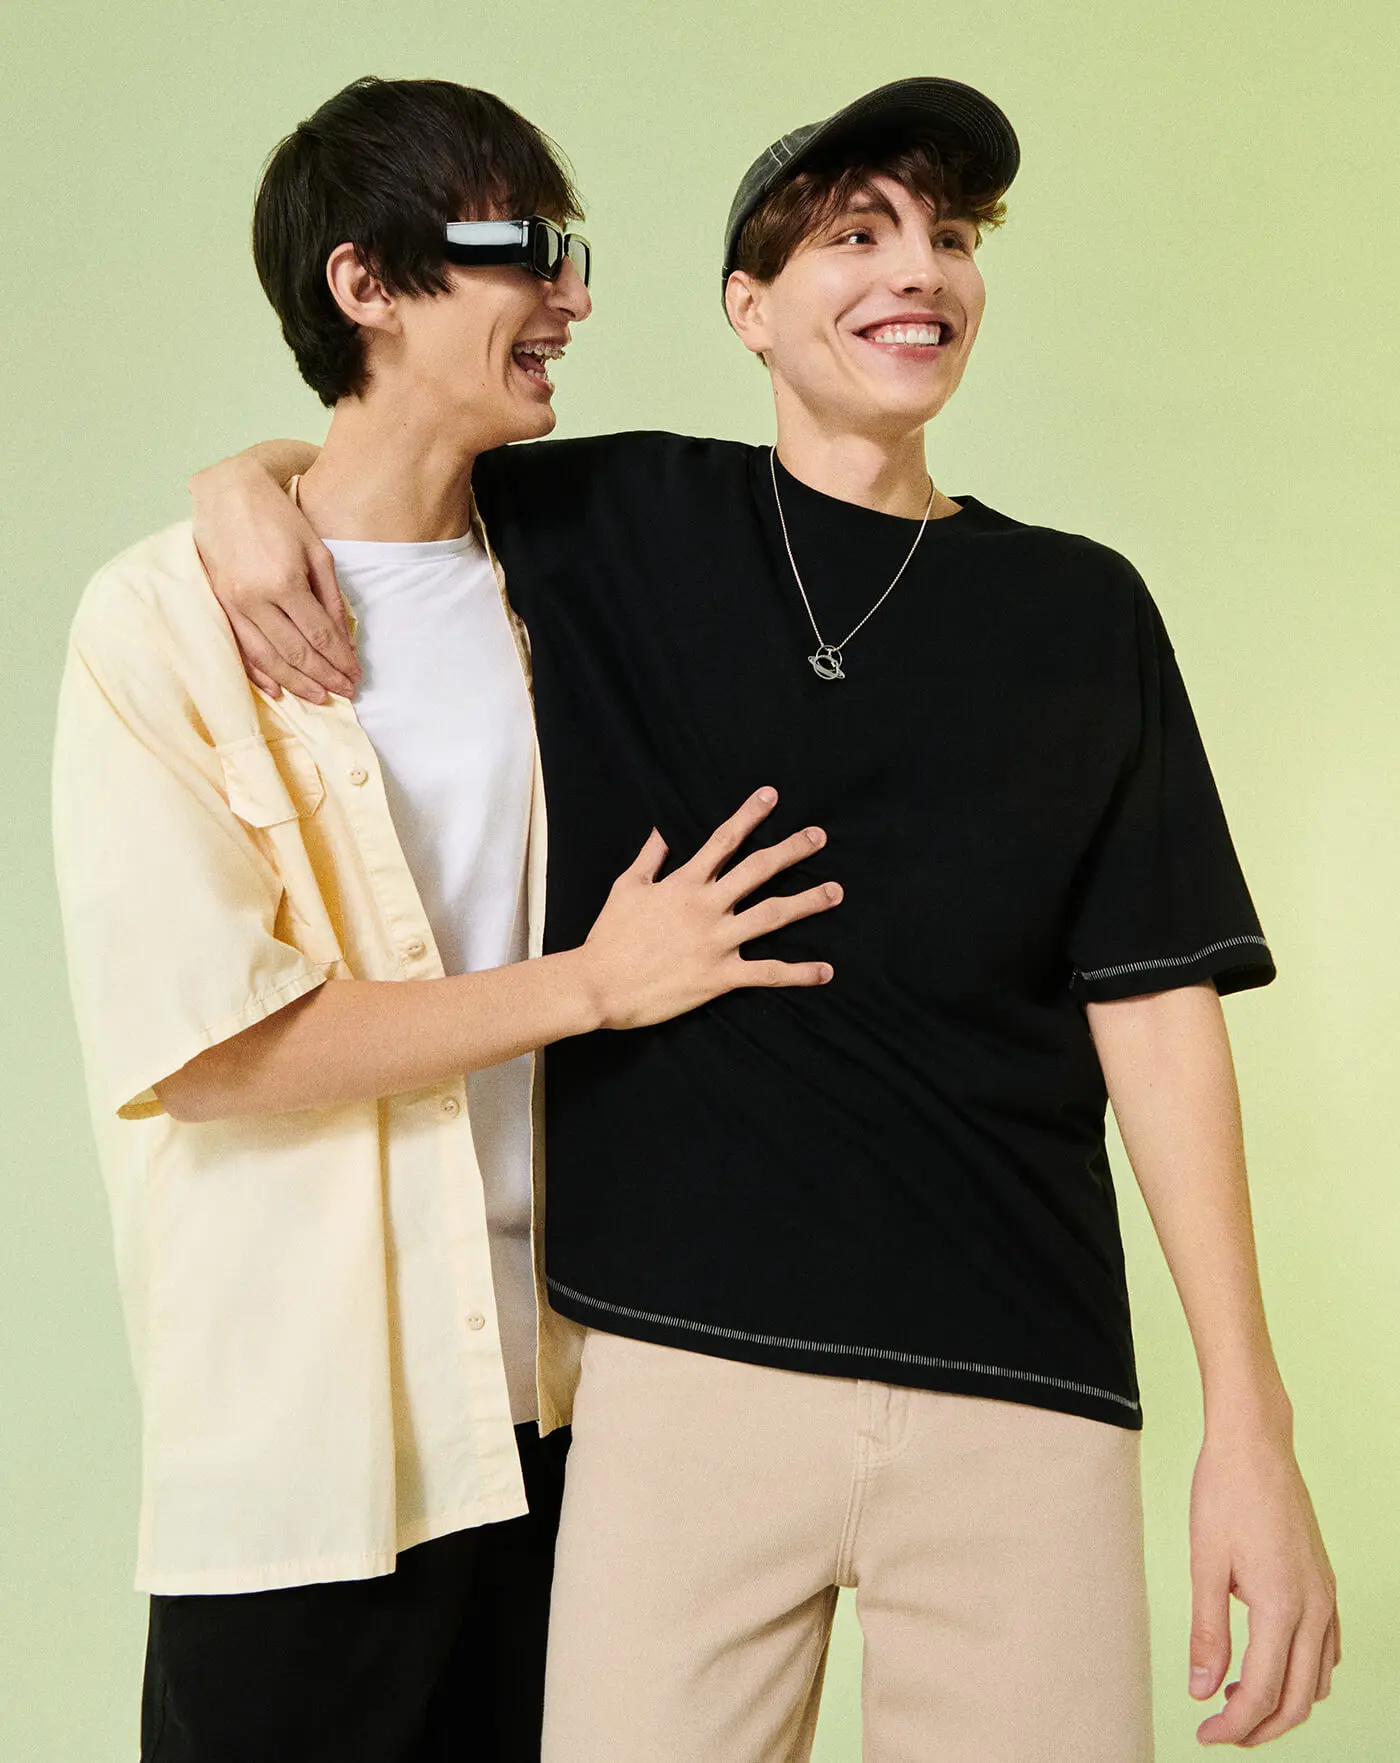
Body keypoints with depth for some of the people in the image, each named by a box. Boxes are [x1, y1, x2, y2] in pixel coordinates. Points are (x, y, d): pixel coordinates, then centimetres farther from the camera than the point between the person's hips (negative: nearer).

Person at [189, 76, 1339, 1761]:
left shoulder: (1083, 609, 7)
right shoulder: (617, 528, 6)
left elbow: (1155, 1009, 3)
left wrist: (1250, 1422, -2)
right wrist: (248, 480, -4)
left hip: (1024, 1389, 1)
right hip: (684, 1355, 0)